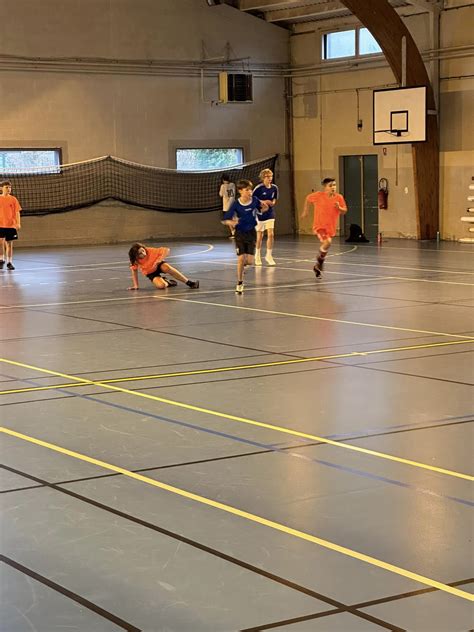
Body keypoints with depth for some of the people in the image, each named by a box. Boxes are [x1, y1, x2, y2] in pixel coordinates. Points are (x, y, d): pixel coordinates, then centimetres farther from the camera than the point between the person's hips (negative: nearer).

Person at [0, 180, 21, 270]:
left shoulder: (13, 199, 3)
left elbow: (17, 212, 3)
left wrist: (18, 223, -7)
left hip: (11, 225, 1)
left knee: (9, 244, 6)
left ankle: (9, 262, 14)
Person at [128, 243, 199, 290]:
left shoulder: (151, 251, -28)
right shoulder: (135, 260, -22)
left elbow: (167, 250, -27)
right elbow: (134, 270, -7)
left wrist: (158, 260, -35)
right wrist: (136, 285, -11)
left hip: (158, 265, 0)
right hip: (151, 273, 0)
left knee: (166, 267, -39)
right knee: (161, 286, -33)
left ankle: (189, 283, -31)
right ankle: (167, 282, 6)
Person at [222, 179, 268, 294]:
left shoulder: (254, 200, -8)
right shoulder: (235, 204, -15)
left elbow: (262, 209, 13)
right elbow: (225, 220, -13)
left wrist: (264, 206, -10)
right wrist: (231, 222, -34)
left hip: (251, 232, 2)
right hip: (240, 233, -2)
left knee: (249, 261, -4)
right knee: (241, 258, -10)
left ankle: (241, 266, 33)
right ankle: (240, 283, 6)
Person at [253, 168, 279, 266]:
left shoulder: (274, 188, 0)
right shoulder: (259, 188, -15)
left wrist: (273, 202, -5)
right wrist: (263, 202, -20)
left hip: (270, 214, 3)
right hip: (260, 214, -3)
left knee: (271, 234, -6)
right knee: (260, 236, 7)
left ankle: (269, 255, 6)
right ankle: (257, 256, 24)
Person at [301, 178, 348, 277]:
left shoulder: (339, 197, -4)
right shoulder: (318, 195, -11)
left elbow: (344, 211, 3)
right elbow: (308, 198, 8)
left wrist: (339, 208, -18)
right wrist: (305, 211, 14)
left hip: (331, 227, 4)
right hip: (319, 225, -4)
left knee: (324, 248, 15)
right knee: (327, 242, -28)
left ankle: (317, 266, 39)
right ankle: (320, 258, -1)